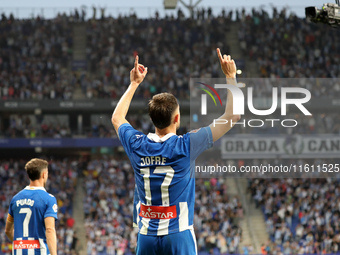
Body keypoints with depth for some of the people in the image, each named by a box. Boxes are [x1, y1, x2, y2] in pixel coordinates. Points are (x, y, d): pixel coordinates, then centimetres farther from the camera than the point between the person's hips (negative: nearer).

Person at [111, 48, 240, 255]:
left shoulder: (137, 145, 1)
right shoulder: (185, 146, -10)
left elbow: (117, 118, 26)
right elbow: (232, 117, -3)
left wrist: (134, 84, 32)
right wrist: (231, 77, 5)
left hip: (146, 237, 4)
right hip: (178, 237, -4)